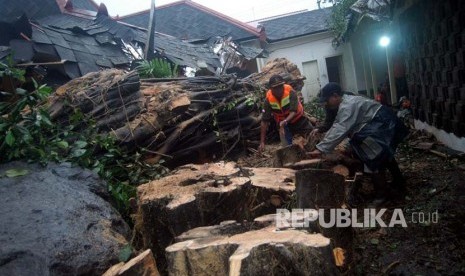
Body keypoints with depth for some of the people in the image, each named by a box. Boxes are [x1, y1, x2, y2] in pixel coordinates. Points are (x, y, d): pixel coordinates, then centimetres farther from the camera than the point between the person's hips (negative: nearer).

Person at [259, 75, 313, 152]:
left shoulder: (290, 92, -28)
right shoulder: (268, 99, -24)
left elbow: (294, 111, -34)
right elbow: (264, 121, -22)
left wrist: (285, 121, -55)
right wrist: (262, 142, -26)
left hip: (299, 119, 0)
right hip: (283, 123, 1)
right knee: (288, 145, -6)